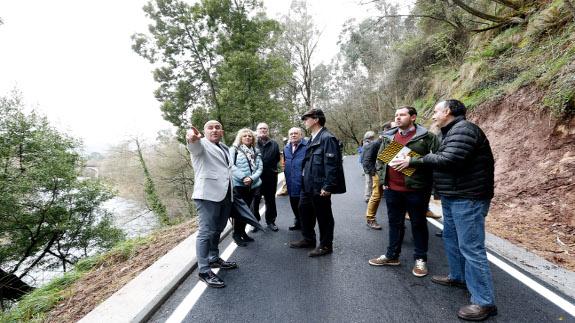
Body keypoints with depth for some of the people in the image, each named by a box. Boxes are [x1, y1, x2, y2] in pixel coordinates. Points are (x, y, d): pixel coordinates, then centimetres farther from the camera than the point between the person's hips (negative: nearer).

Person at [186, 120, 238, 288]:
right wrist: (192, 137, -51)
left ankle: (214, 259, 32)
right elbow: (195, 145, -27)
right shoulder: (202, 145, -2)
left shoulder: (225, 148, 21)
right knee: (206, 232, -7)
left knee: (217, 230, 17)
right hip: (208, 195, -8)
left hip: (225, 195, 8)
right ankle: (204, 270, 0)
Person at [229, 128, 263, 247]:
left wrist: (252, 178, -13)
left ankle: (242, 232, 26)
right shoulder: (234, 149, 0)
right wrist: (243, 177, -20)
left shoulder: (256, 151, 12)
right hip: (239, 184, -5)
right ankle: (236, 234, 13)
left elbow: (260, 167, 4)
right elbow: (231, 166, -12)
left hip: (253, 185, 5)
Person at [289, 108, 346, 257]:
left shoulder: (327, 138, -16)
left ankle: (326, 245, 22)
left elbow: (331, 164, -21)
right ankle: (308, 239, 37)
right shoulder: (313, 139, 14)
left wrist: (328, 186, -23)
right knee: (304, 211, 19)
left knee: (323, 216, 5)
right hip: (308, 185, 10)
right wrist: (304, 181, 18)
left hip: (319, 187, -10)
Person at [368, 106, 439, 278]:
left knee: (418, 224, 9)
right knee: (395, 223, 16)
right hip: (392, 189, 5)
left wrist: (412, 162, -18)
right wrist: (383, 180, 6)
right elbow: (380, 159, 15)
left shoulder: (426, 137, -5)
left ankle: (420, 259, 24)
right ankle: (392, 255, 30)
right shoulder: (388, 137, 10)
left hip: (416, 189, -4)